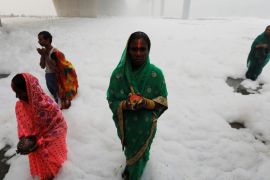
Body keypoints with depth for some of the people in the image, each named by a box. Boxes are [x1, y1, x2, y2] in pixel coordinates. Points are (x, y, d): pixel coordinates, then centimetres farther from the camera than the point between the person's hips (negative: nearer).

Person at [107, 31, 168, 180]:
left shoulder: (156, 74, -20)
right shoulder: (118, 73, -19)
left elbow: (162, 102, -11)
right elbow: (111, 101, -9)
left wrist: (146, 103, -29)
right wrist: (125, 104, -29)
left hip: (146, 125, 0)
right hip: (126, 125, 1)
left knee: (142, 151, 26)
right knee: (130, 150, 30)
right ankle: (132, 166, 66)